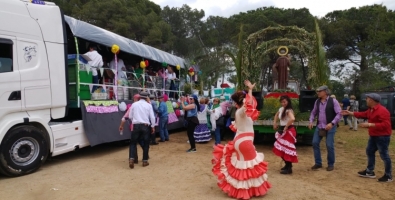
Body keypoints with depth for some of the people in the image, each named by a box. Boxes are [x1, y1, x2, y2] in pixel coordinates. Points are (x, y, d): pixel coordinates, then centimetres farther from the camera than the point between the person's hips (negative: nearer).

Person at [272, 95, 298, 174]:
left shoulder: (289, 110, -19)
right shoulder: (281, 109, 8)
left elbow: (292, 118, -39)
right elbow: (276, 115, 29)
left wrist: (286, 127, -28)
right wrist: (275, 123, 15)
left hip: (288, 131, -9)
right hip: (282, 130, 9)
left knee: (287, 149, -6)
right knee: (282, 149, 16)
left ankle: (289, 168, 4)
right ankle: (288, 165, 32)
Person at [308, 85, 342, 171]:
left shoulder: (333, 101, -10)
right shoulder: (317, 101, 5)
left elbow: (339, 114, -12)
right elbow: (313, 112, 16)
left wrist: (332, 123, -22)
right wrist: (311, 121, 0)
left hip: (330, 127, -5)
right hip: (319, 127, 5)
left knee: (329, 146, -2)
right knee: (315, 143, 1)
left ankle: (331, 164, 19)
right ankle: (318, 163, 16)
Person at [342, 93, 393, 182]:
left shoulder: (382, 111, -24)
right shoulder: (371, 109, 8)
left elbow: (385, 124, -29)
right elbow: (363, 114, 23)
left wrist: (370, 125, -31)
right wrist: (350, 113, 20)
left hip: (382, 137, -11)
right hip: (373, 136, 11)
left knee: (384, 155, -1)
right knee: (370, 152, 16)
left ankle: (388, 176, 12)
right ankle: (370, 172, 27)